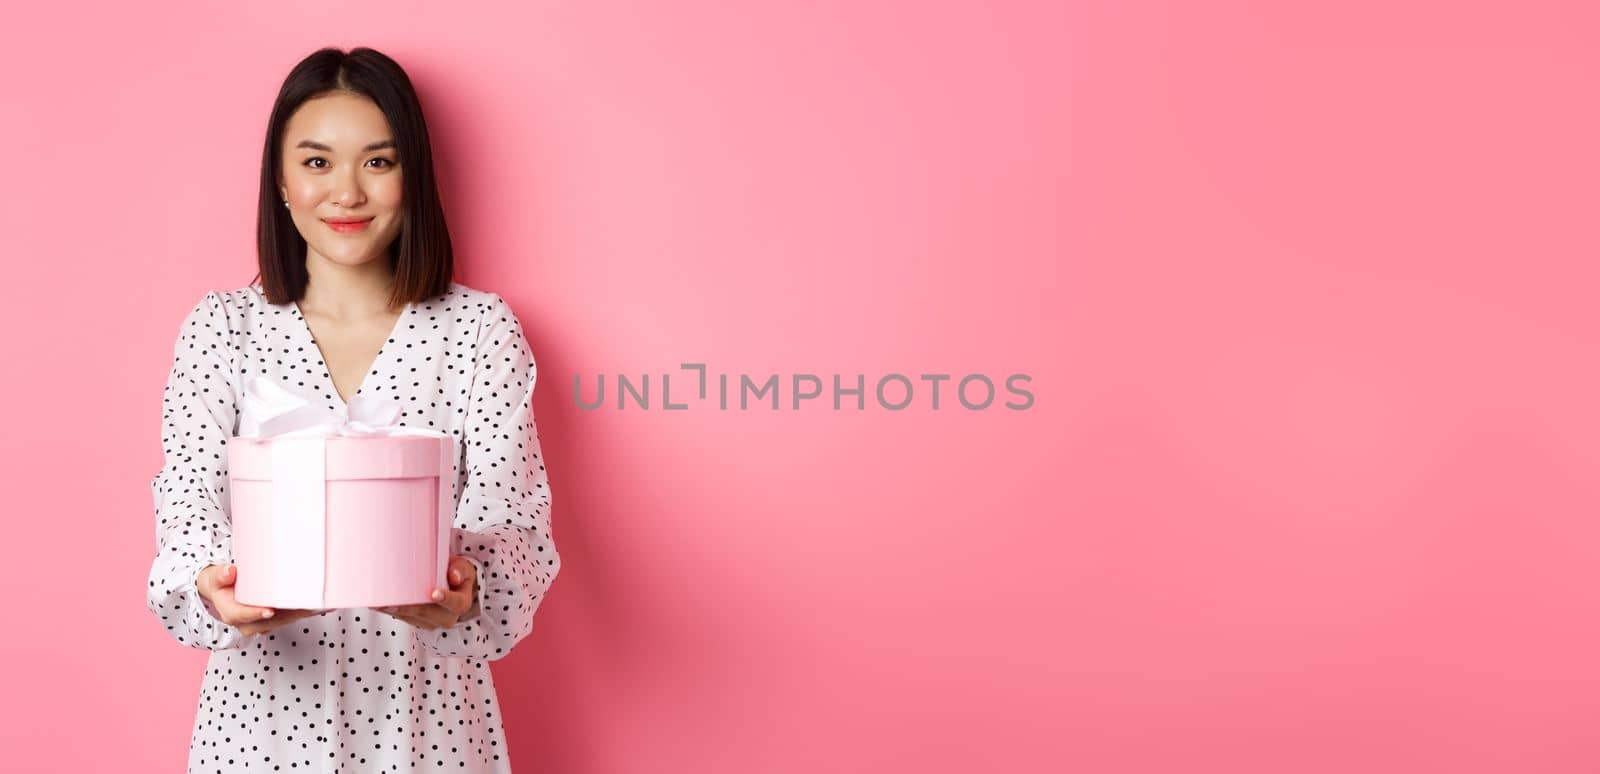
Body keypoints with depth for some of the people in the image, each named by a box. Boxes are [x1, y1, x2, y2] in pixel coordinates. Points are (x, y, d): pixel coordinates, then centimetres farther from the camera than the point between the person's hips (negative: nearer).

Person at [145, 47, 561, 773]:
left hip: (425, 713, 0)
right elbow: (189, 510, -7)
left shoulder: (480, 327, -3)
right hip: (265, 710, 1)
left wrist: (465, 595, -30)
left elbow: (514, 530, -9)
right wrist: (216, 595, -28)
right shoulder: (220, 328, 0)